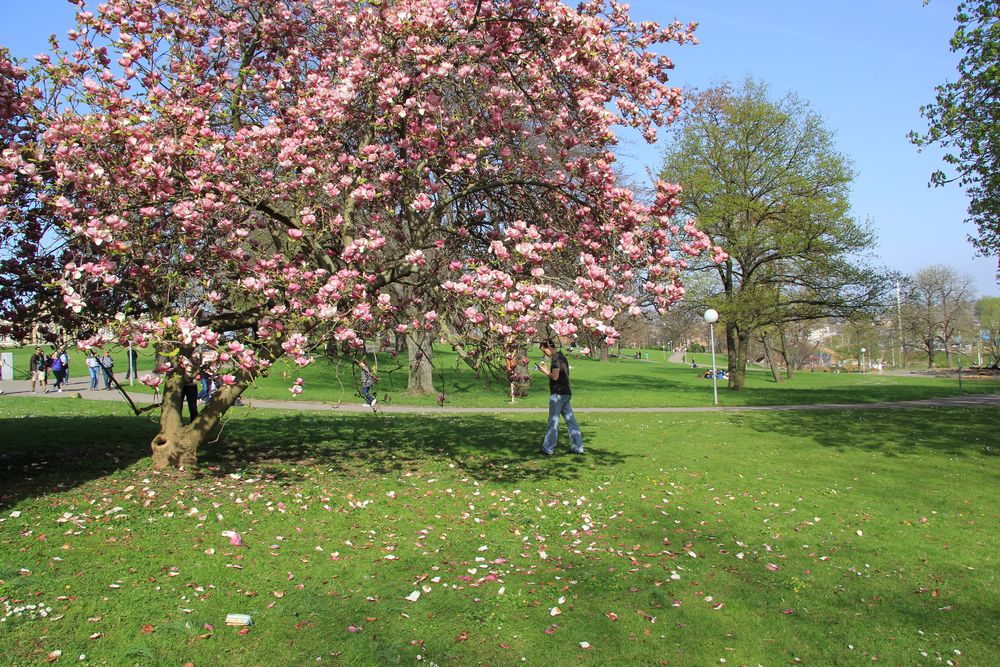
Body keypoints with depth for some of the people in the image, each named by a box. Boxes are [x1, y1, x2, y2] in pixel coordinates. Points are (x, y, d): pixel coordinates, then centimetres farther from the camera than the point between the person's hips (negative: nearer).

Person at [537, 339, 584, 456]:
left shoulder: (556, 358, -14)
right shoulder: (561, 356, 16)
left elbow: (555, 376, -21)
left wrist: (545, 371, -5)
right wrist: (547, 370, 11)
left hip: (558, 394, -9)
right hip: (565, 393, 10)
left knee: (553, 422, -2)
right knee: (570, 420, 9)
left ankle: (548, 449, 5)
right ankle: (577, 447, 11)